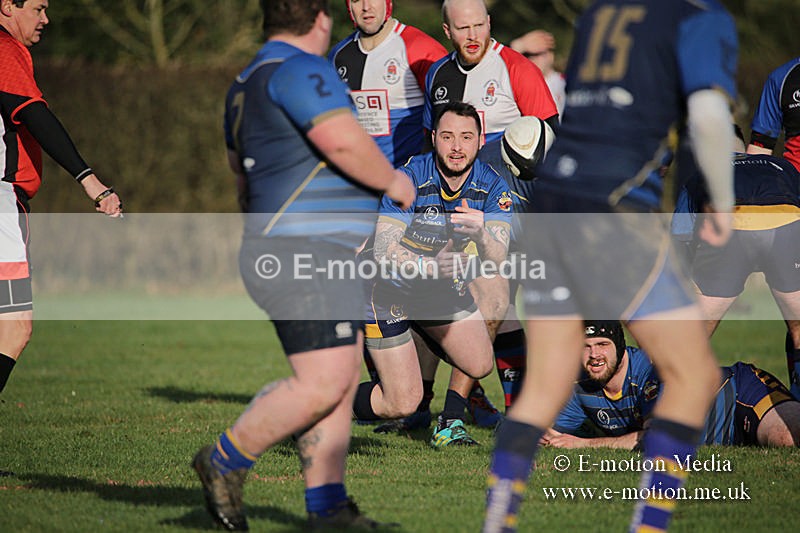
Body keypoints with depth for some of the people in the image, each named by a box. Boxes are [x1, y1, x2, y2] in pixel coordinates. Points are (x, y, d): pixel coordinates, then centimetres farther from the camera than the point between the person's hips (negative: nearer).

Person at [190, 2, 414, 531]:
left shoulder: (247, 85, 20)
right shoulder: (300, 69, -12)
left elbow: (244, 178, 32)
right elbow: (345, 142, -23)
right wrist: (393, 180, -5)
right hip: (303, 253, -11)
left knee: (342, 384, 6)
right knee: (322, 384, -13)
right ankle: (225, 462, -1)